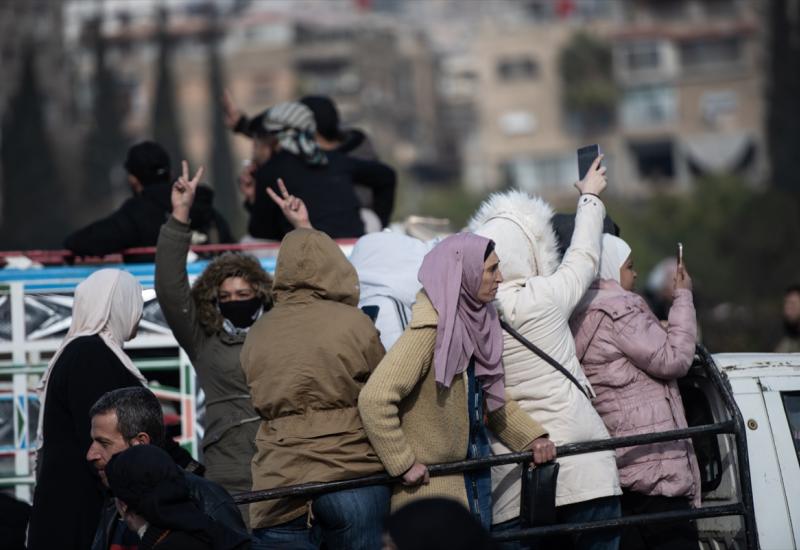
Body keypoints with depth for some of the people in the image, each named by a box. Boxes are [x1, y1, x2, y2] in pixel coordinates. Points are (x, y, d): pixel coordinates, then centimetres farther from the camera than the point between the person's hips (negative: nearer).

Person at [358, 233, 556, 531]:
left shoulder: (475, 323, 8)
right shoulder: (430, 330, -19)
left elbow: (494, 398, 19)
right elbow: (375, 399, -26)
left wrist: (533, 437, 5)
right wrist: (403, 463, -20)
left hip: (473, 480, 9)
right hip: (431, 485, -9)